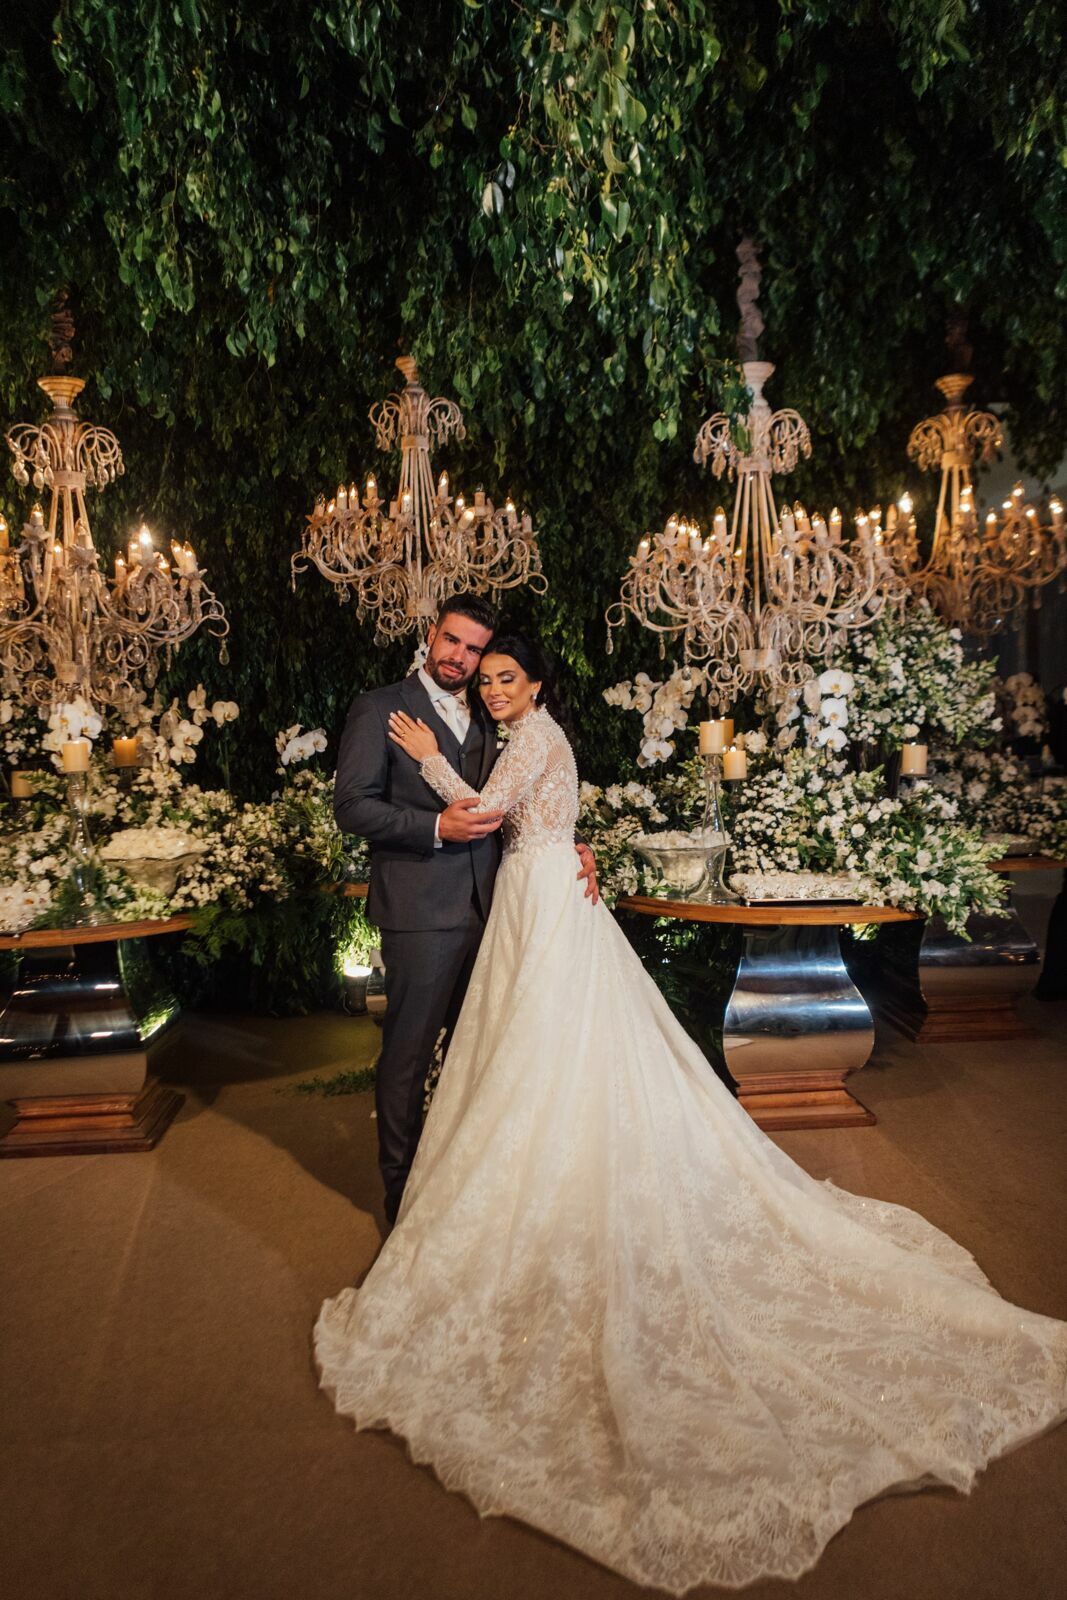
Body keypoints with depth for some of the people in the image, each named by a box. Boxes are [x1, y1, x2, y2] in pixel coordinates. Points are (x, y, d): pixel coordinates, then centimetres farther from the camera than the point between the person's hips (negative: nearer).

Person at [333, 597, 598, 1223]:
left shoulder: (488, 719, 15)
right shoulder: (380, 708, -3)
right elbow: (352, 806, -10)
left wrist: (569, 847, 2)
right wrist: (437, 827, -21)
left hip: (485, 907, 6)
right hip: (420, 910, -6)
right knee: (408, 1053, 4)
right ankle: (403, 1189, 21)